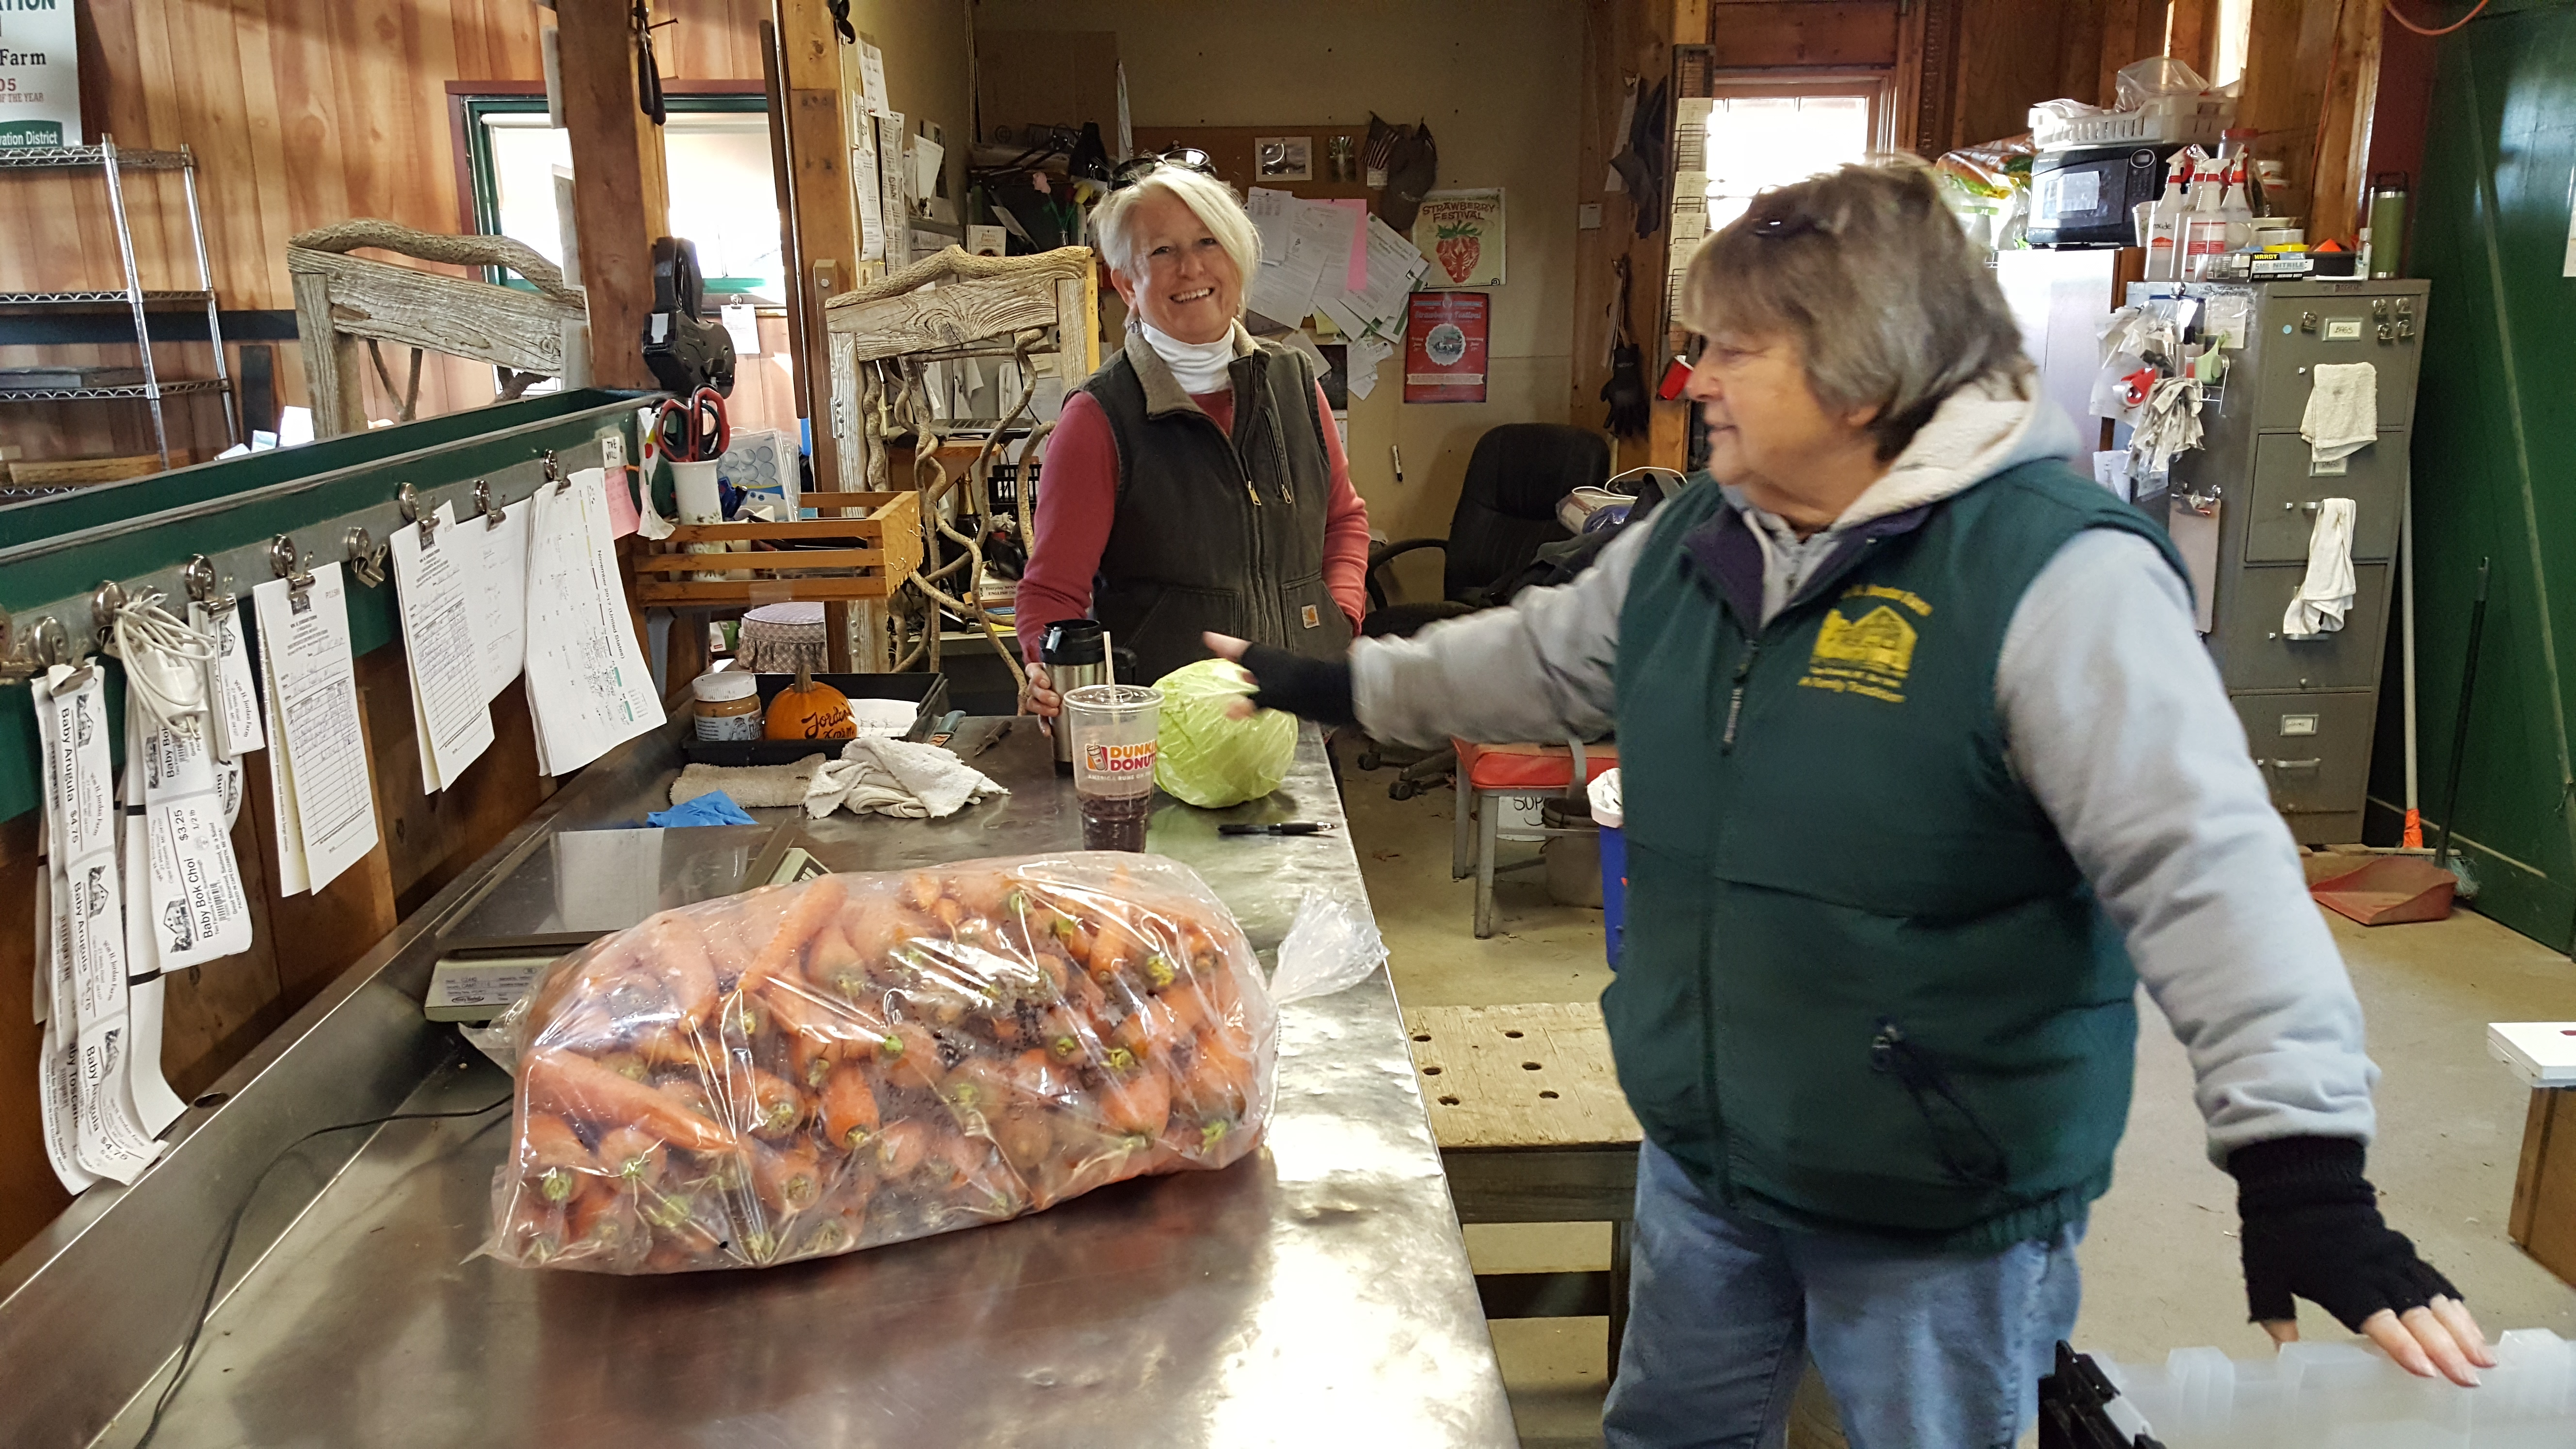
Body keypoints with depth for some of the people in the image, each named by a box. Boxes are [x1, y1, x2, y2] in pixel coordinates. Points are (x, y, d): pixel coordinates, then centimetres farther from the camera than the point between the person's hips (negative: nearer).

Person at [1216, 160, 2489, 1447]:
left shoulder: (2059, 575, -22)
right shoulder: (1693, 539, 1)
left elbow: (2206, 867, -27)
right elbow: (1542, 659, 15)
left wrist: (2302, 1173, -32)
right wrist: (1334, 683, 17)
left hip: (1944, 1217, -6)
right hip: (1699, 1160, 7)